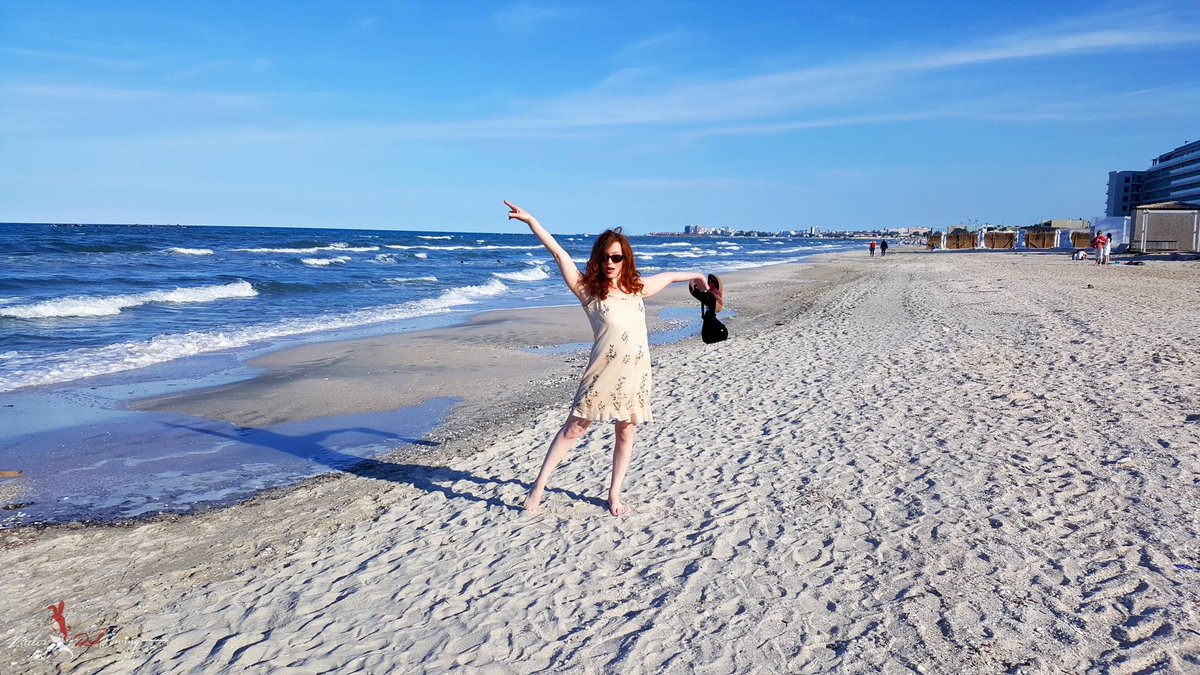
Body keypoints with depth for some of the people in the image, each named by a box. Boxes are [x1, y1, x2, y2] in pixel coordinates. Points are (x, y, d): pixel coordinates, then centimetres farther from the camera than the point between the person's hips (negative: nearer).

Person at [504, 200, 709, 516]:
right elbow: (559, 253, -11)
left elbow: (667, 276, 26)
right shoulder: (588, 290, -5)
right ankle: (538, 486, 10)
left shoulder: (637, 288, 7)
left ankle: (614, 494, 24)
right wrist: (530, 220, -16)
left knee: (626, 434, 10)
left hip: (635, 374, 4)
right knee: (573, 429, 1)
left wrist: (696, 276, 40)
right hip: (603, 373, -4)